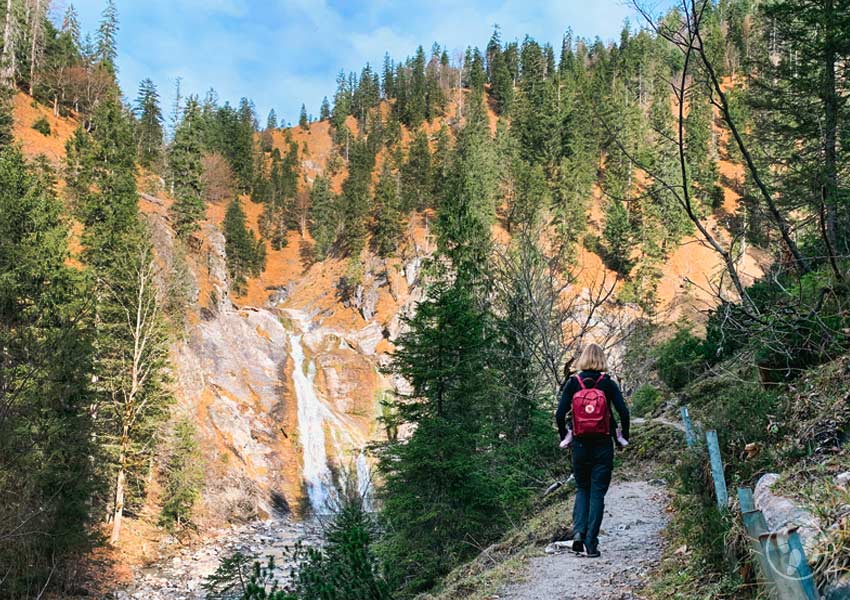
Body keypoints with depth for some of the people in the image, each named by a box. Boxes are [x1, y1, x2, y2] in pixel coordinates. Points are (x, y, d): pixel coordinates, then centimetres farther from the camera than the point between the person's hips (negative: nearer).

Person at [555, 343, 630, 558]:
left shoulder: (573, 383, -2)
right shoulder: (608, 383, -4)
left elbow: (560, 414, -8)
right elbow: (623, 412, -11)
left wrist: (564, 435, 8)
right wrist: (624, 435, 5)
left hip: (580, 444, 1)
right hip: (603, 445, -1)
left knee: (582, 489, 18)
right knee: (597, 492, 6)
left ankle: (578, 531, 0)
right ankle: (591, 543, 3)